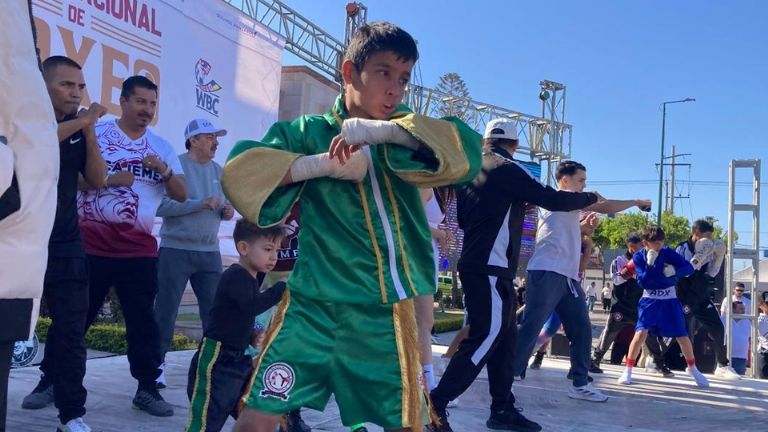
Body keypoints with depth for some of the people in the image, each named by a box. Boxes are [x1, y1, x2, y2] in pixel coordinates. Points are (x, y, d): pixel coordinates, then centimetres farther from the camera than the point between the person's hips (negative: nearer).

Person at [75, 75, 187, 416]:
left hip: (139, 248, 2)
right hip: (91, 244, -2)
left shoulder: (162, 147, 11)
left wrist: (164, 171, -11)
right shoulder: (96, 133, 2)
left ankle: (147, 388, 11)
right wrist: (107, 180, -18)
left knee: (143, 319, 3)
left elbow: (181, 195, 6)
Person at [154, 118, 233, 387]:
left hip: (210, 252, 5)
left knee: (215, 310, 6)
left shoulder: (219, 172, 11)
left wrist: (226, 212, -3)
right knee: (166, 310, 2)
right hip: (175, 250, -5)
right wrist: (202, 204, -21)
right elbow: (161, 206, -19)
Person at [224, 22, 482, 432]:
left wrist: (383, 130, -17)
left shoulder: (404, 134, 11)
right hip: (314, 304, -1)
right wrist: (322, 164, -15)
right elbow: (239, 169, -6)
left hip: (387, 312, 2)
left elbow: (467, 149, -8)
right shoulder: (308, 130, 6)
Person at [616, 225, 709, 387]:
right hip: (650, 300, -1)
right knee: (641, 333, -17)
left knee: (682, 336, 4)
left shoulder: (668, 252, -9)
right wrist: (650, 264, -26)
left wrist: (675, 271, -26)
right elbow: (643, 282, -15)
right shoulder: (638, 256, -9)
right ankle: (628, 370, -4)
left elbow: (689, 268, -8)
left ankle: (692, 368, 29)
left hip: (669, 300, 1)